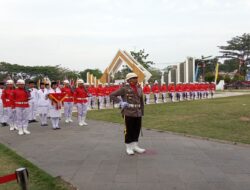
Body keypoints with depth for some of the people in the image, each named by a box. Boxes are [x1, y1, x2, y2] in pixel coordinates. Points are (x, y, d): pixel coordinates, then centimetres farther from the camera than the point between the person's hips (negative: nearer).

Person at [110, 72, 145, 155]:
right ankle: (128, 147, 15)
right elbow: (112, 95, -6)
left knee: (137, 129, 11)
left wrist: (142, 112, 14)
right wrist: (121, 102, -12)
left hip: (138, 113, 6)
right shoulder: (124, 88, -7)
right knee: (129, 130, 2)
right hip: (128, 113, -6)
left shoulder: (139, 88, 10)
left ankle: (135, 146, 25)